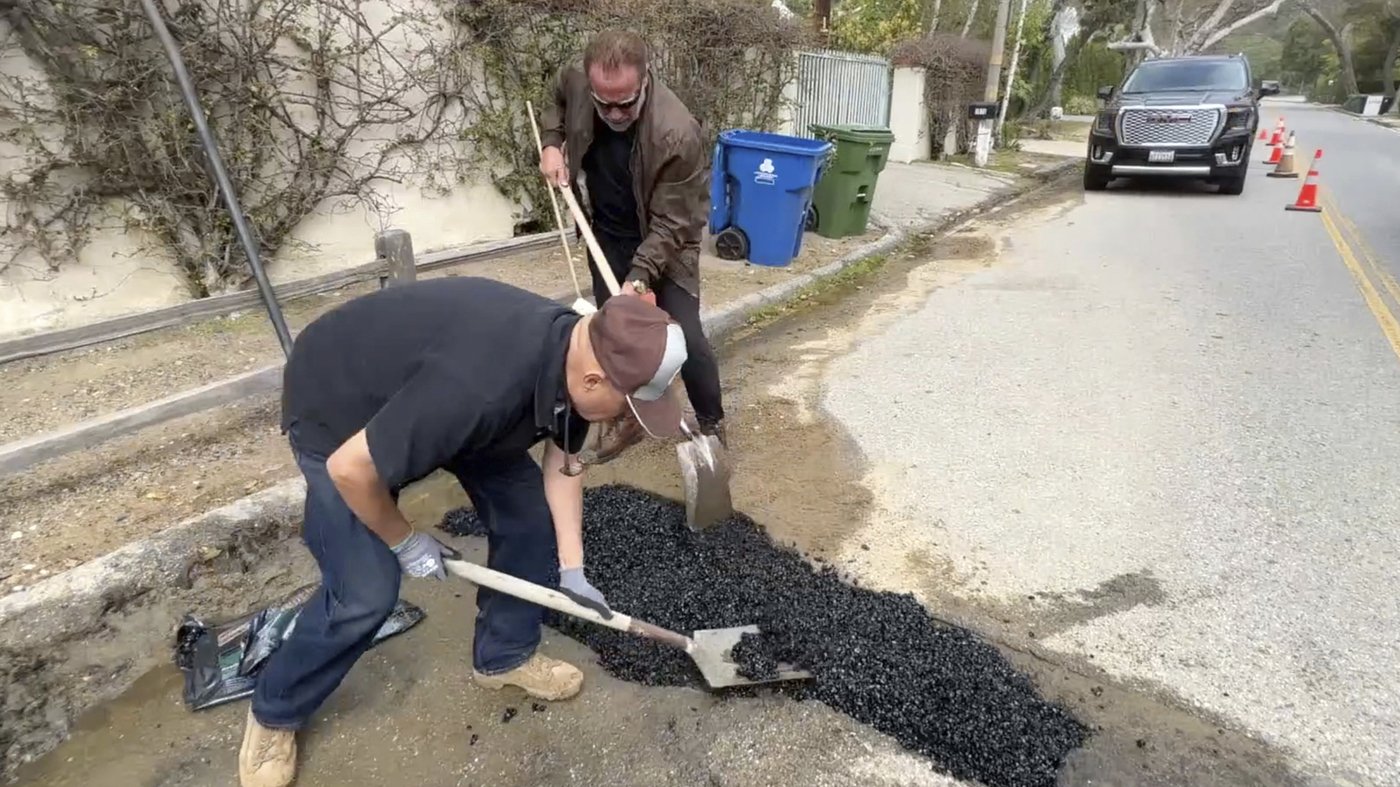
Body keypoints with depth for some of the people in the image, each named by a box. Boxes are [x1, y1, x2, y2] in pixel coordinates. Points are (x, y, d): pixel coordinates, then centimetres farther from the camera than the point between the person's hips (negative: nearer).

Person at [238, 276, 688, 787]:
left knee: (528, 513, 2)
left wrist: (571, 570, -4)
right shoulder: (480, 387, -43)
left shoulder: (574, 355, -16)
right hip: (336, 407, -7)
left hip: (433, 395, 7)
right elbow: (350, 469, -32)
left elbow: (563, 462, -1)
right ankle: (273, 714, 20)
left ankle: (504, 655, 25)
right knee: (365, 593, -11)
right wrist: (406, 542, -14)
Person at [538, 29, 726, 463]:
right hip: (606, 238, 5)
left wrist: (637, 279, -36)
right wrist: (551, 143, -6)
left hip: (663, 245, -4)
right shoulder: (576, 84, -16)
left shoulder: (677, 135, -33)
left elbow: (670, 225, -28)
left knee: (685, 338, -6)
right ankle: (628, 416, 30)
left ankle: (712, 425, 15)